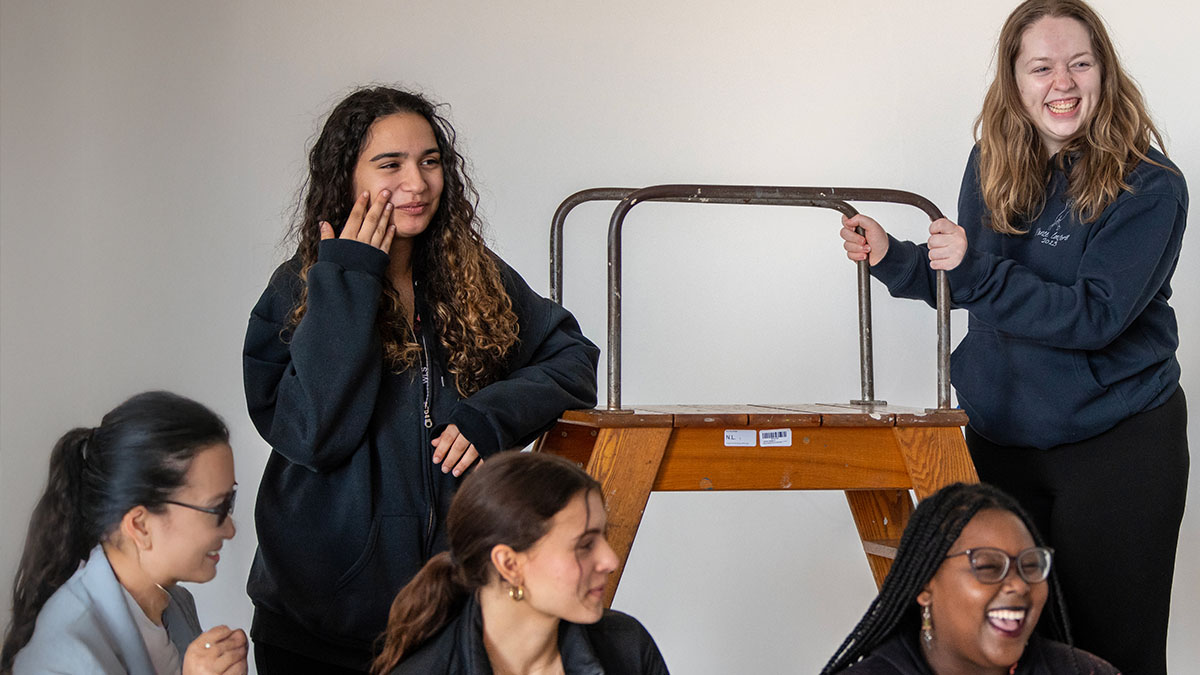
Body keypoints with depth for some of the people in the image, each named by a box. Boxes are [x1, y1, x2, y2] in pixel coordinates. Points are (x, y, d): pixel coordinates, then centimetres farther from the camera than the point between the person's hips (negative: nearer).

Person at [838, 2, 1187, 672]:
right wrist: (892, 257, -2)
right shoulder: (993, 167, 3)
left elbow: (1096, 316, -22)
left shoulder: (1148, 186, -14)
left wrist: (976, 268, -27)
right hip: (1002, 435, 5)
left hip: (1117, 441, -5)